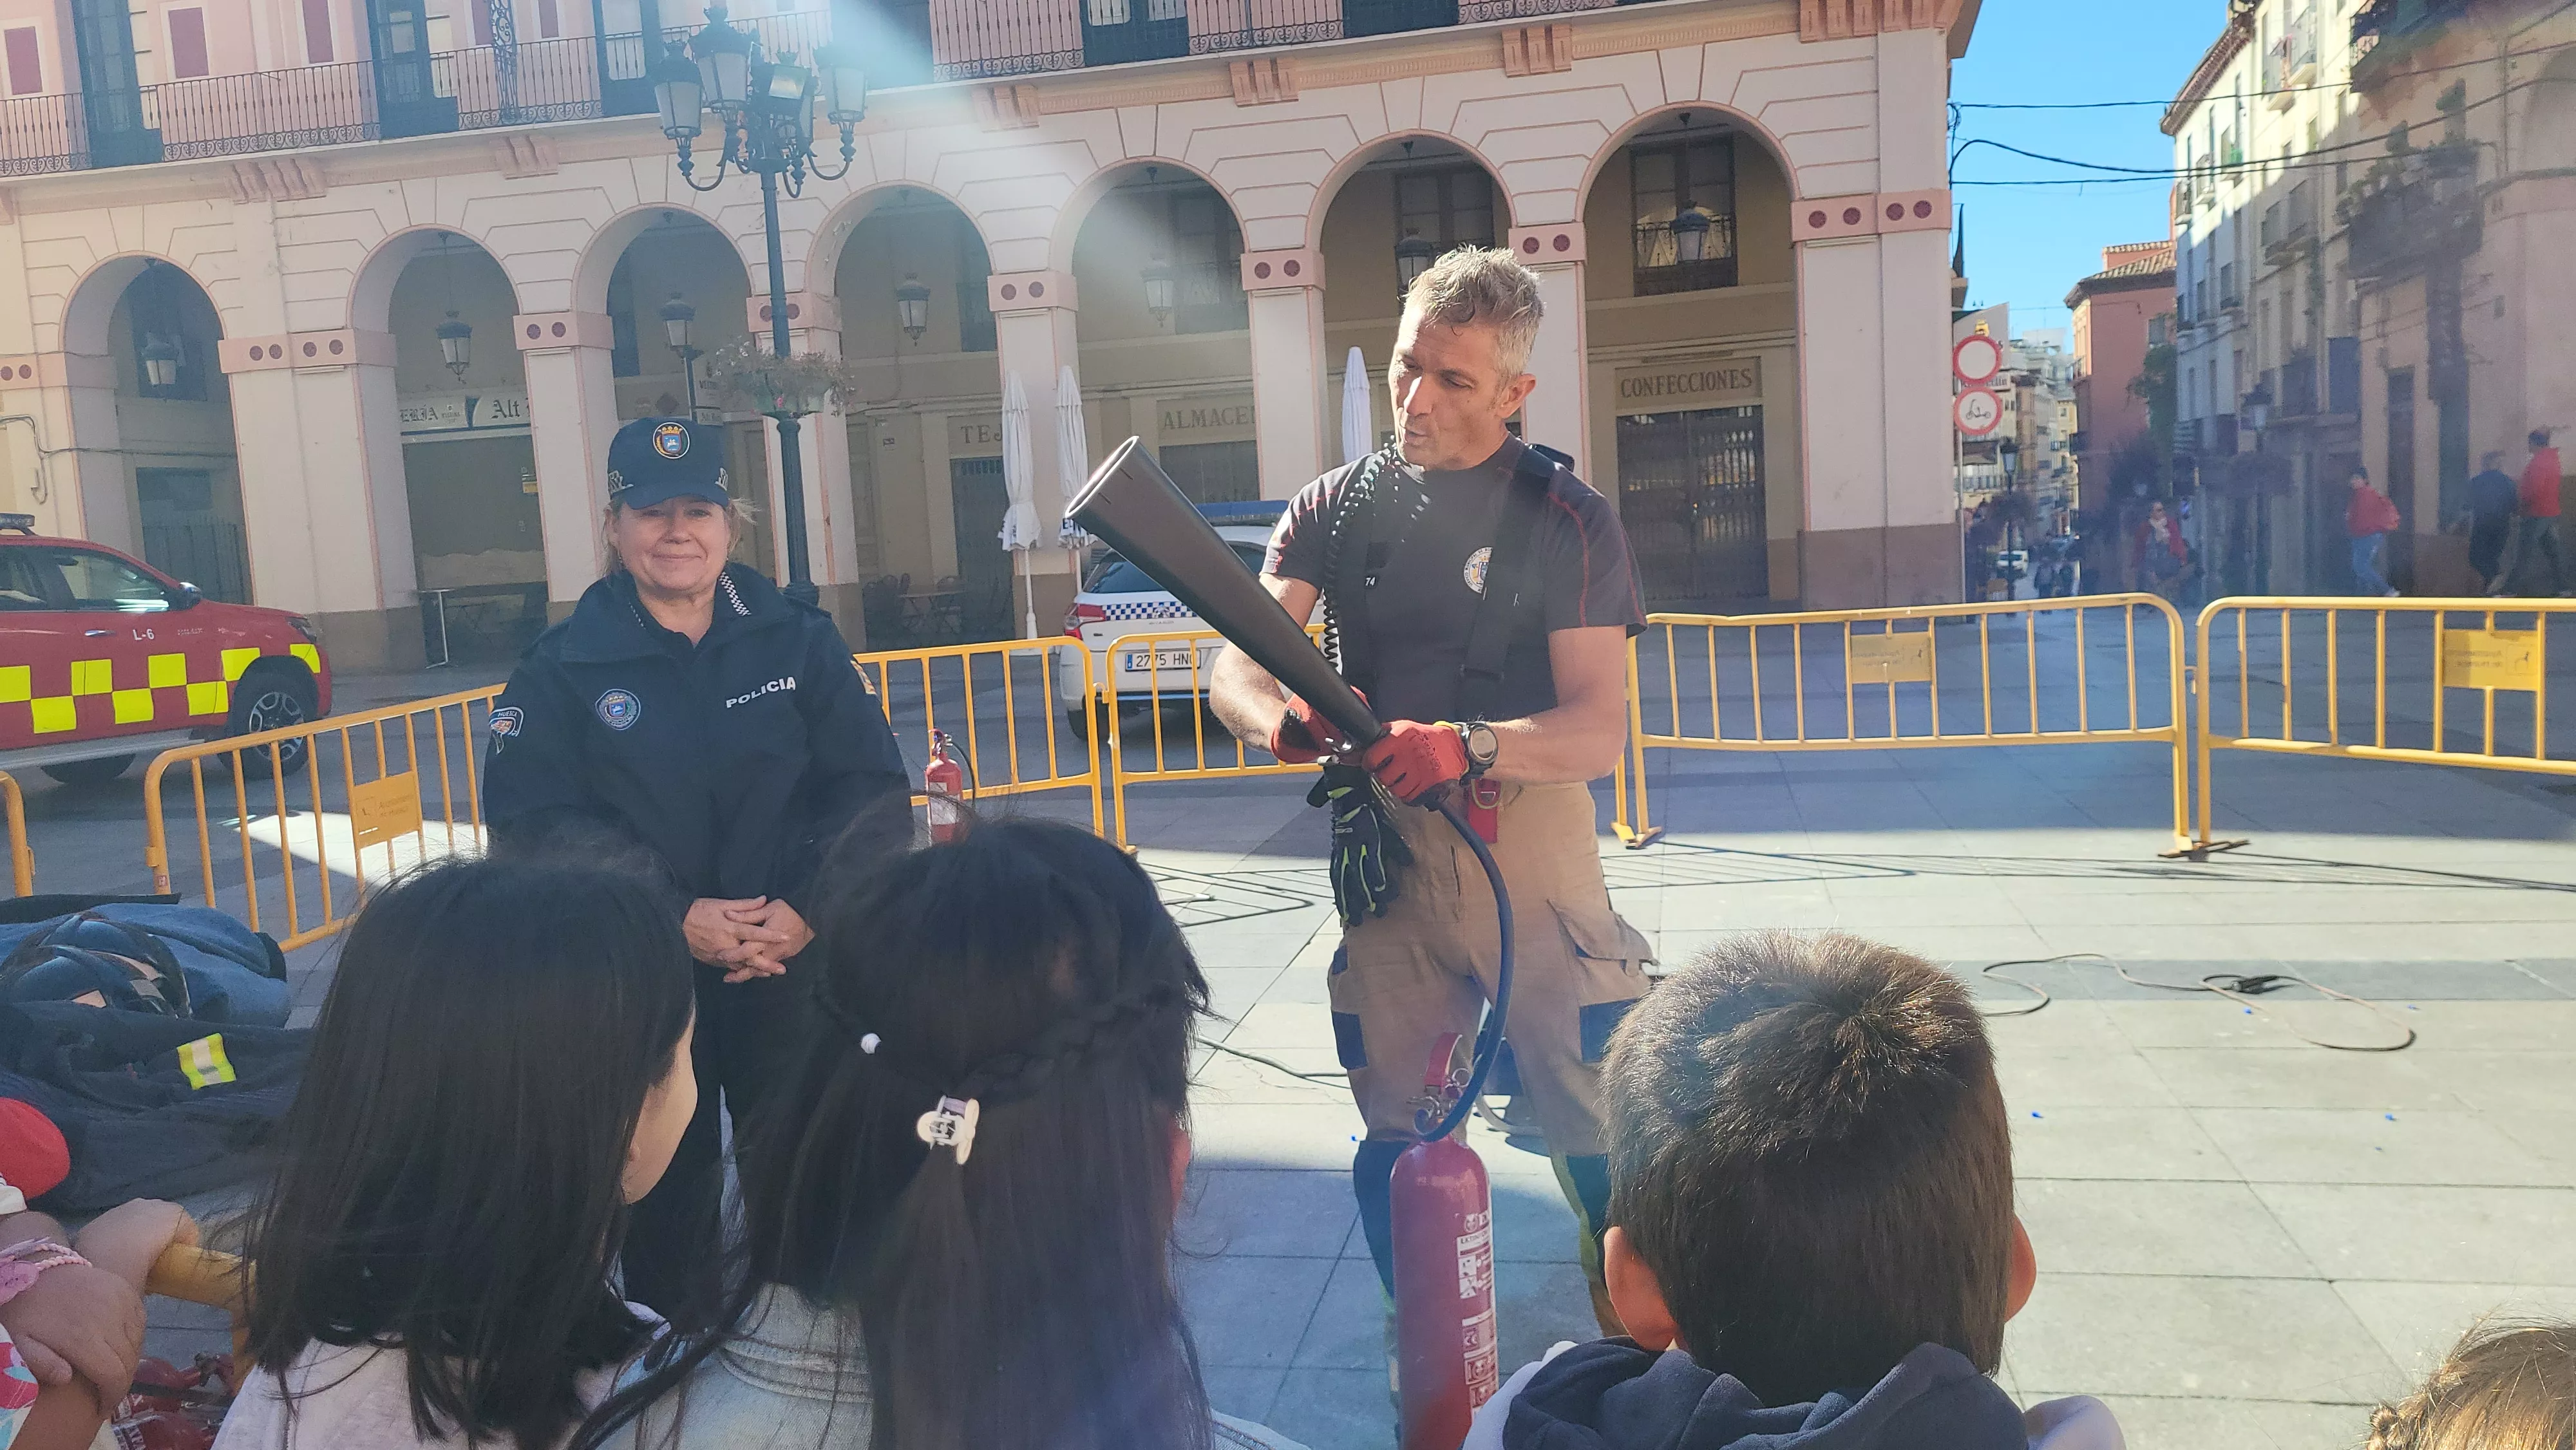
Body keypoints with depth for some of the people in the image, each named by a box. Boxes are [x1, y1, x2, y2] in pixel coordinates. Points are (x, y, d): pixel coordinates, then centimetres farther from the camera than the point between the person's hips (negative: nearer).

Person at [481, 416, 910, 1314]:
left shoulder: (799, 643, 3)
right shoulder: (564, 669, 0)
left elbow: (870, 785, -1)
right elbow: (535, 826, -9)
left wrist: (808, 909, -15)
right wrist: (674, 918, -19)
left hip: (794, 970, 1)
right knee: (667, 1193, 11)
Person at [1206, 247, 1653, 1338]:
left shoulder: (1567, 519, -2)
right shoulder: (1337, 508, 7)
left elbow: (1600, 731, -10)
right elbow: (1234, 671, -1)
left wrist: (1467, 746, -29)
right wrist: (1279, 720, -25)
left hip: (1528, 841, -2)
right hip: (1381, 848, 3)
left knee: (1599, 1130, -3)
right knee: (1397, 1143, 10)